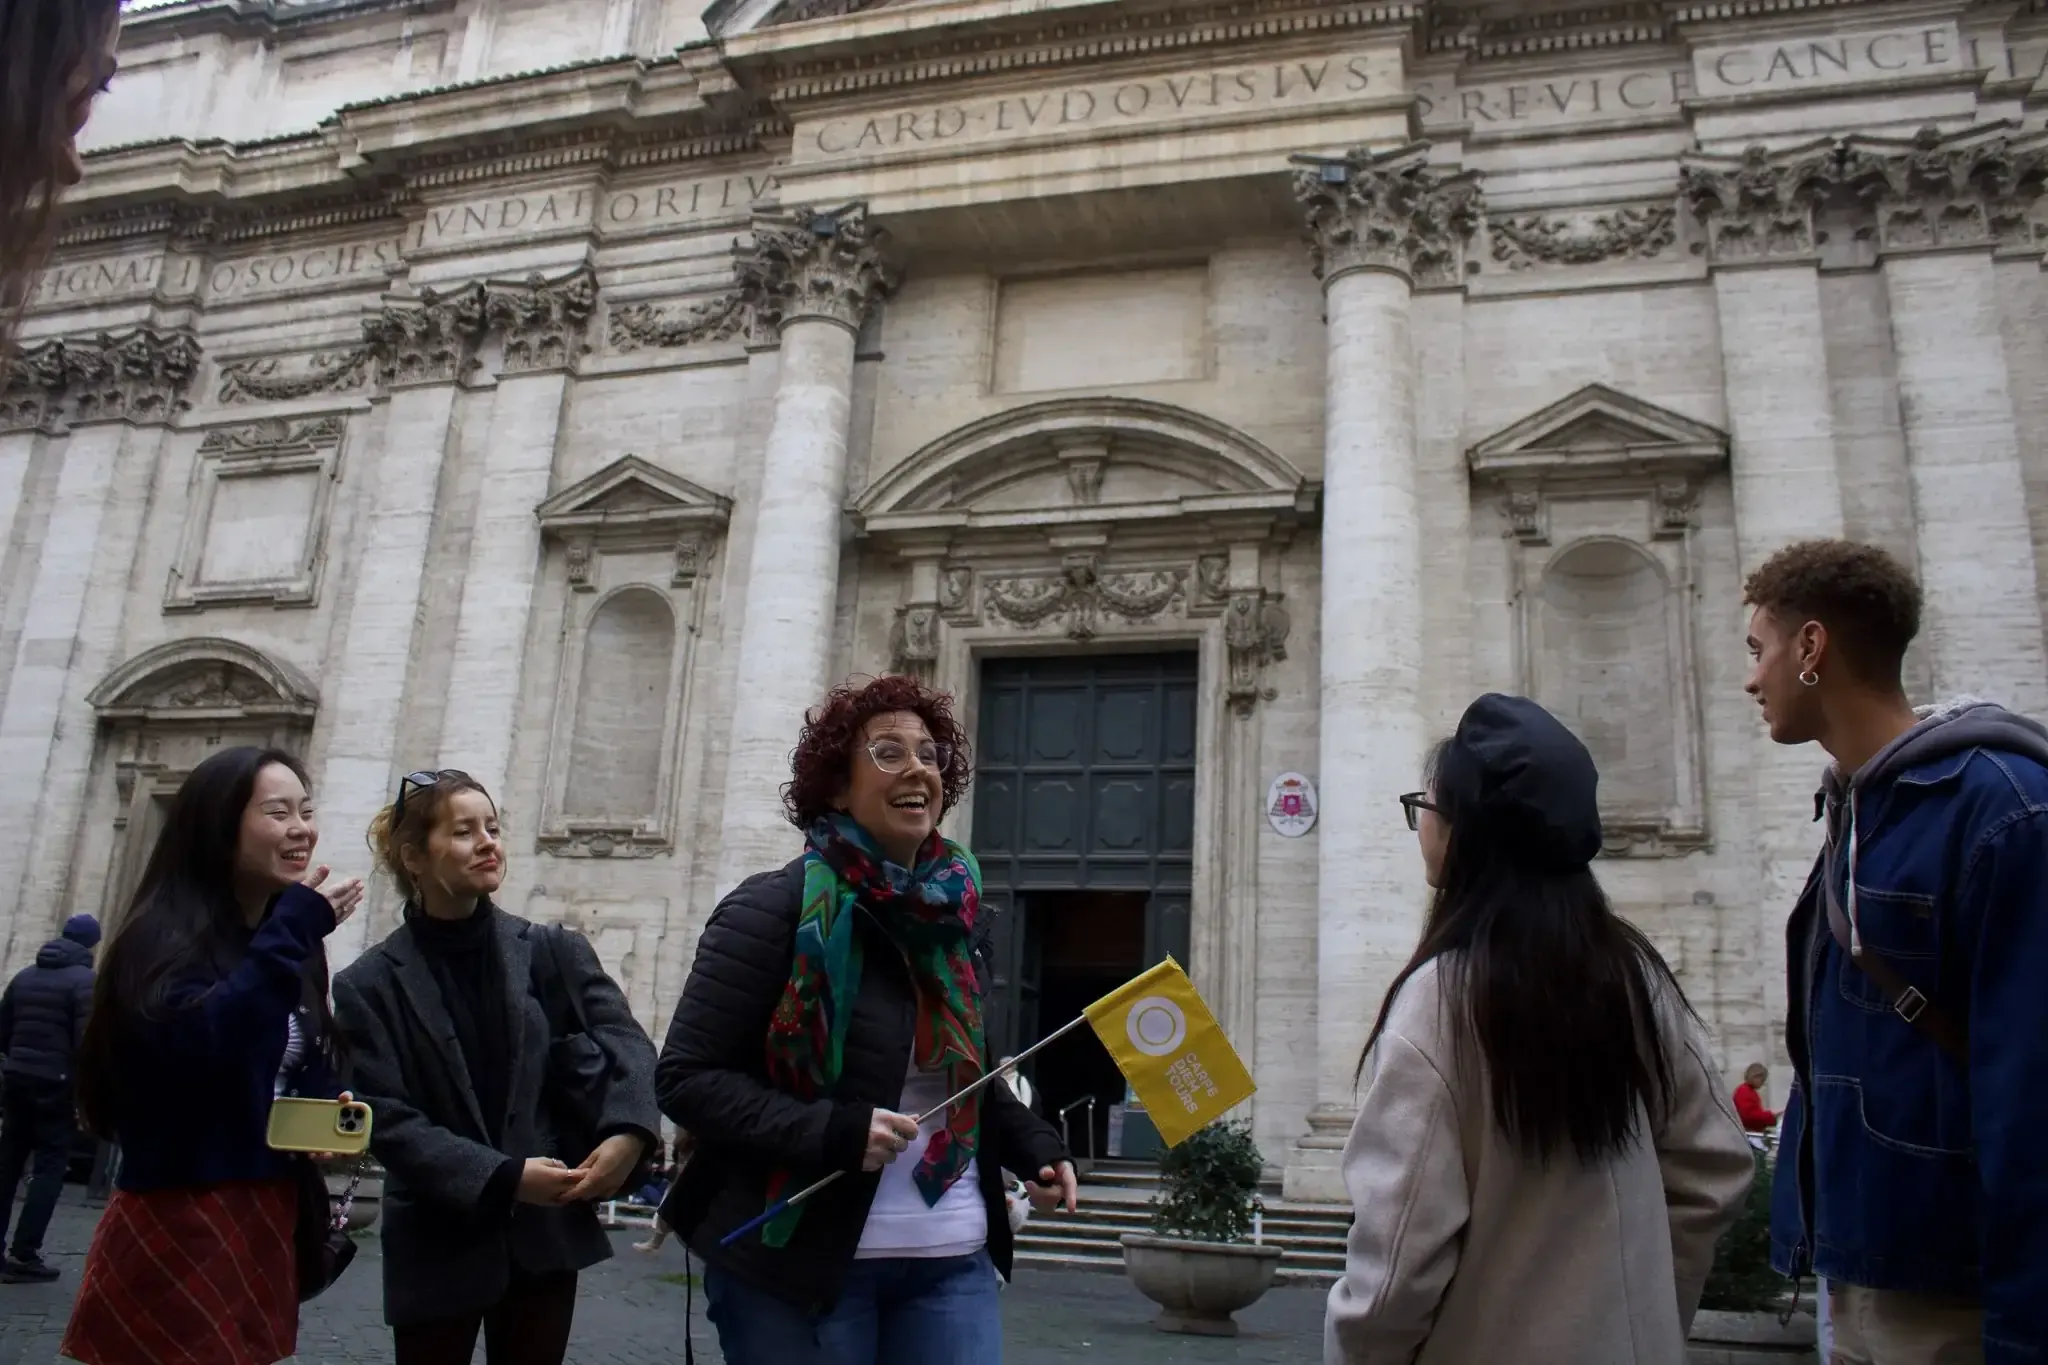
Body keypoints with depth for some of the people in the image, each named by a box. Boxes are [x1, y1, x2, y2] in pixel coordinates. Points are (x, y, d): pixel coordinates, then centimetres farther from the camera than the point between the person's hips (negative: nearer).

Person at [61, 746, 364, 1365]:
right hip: (179, 1228, -7)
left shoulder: (290, 943, 10)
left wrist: (332, 1118, -3)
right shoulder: (164, 936, -13)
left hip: (267, 1223, 7)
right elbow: (195, 1044, -31)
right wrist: (292, 931, -24)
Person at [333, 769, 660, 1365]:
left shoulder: (555, 952, 2)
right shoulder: (370, 986, -3)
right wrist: (504, 1177, -20)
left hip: (546, 1236, 2)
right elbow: (387, 1121, -9)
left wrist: (628, 1133, -28)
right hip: (437, 1245, -1)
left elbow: (623, 1042, -9)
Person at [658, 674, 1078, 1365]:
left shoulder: (948, 915, 8)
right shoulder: (775, 908, -12)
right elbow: (686, 1076, -14)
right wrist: (830, 1131, -25)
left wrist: (1032, 1143, 3)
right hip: (797, 1262, -5)